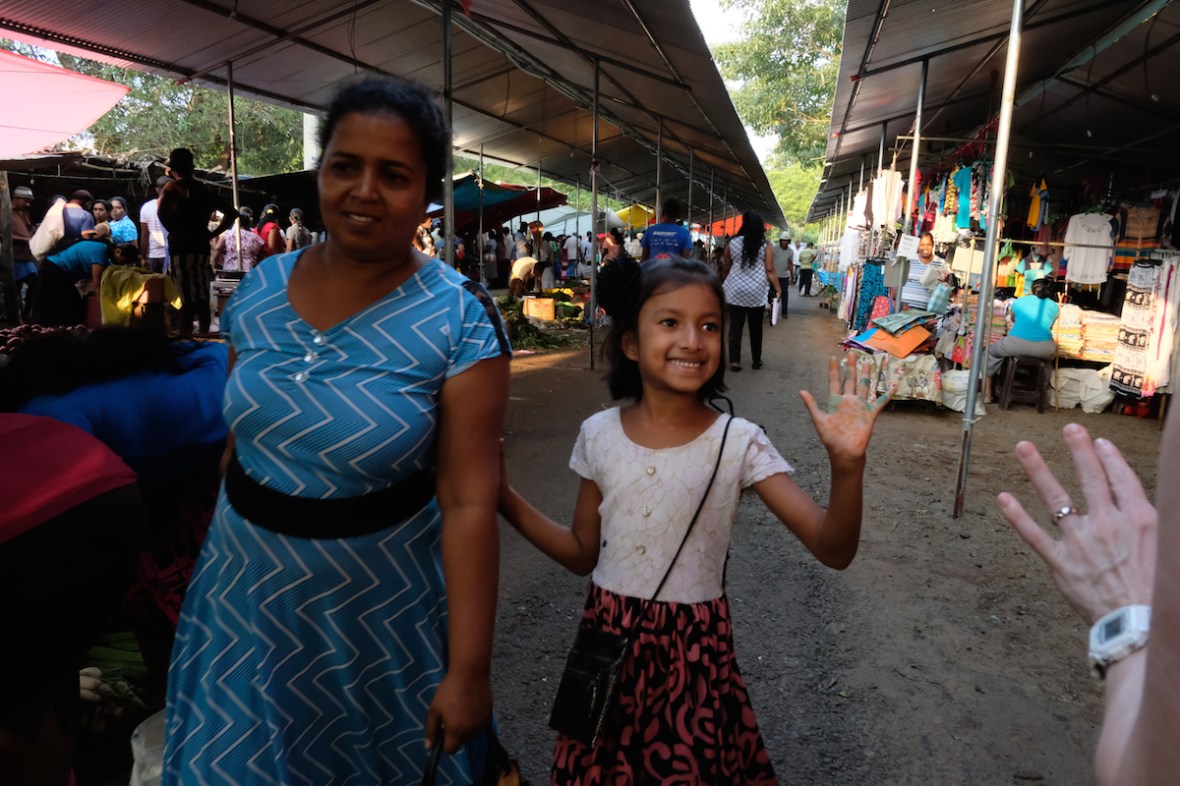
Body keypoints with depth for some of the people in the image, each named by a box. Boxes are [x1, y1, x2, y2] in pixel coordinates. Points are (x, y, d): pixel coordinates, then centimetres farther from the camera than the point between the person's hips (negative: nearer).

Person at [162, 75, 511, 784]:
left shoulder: (460, 319, -17)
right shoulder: (259, 289, -2)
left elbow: (469, 500, -19)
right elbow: (236, 434, 9)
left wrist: (469, 669, -16)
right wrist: (201, 555, 15)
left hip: (380, 615, -4)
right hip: (243, 599, 4)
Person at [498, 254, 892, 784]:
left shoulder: (738, 443, -14)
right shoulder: (599, 435, -6)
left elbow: (833, 551, -17)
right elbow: (583, 553, 4)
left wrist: (846, 465, -34)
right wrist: (505, 499, -6)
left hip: (693, 647, -2)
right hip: (607, 637, 3)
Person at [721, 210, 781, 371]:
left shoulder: (733, 243, 1)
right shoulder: (765, 246, -3)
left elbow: (725, 269, 8)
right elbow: (770, 271, -6)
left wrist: (724, 284, 22)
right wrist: (778, 289, 1)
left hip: (736, 291, 0)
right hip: (757, 292, 0)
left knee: (735, 326, 3)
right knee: (756, 327, 12)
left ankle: (734, 361, -2)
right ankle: (756, 360, 22)